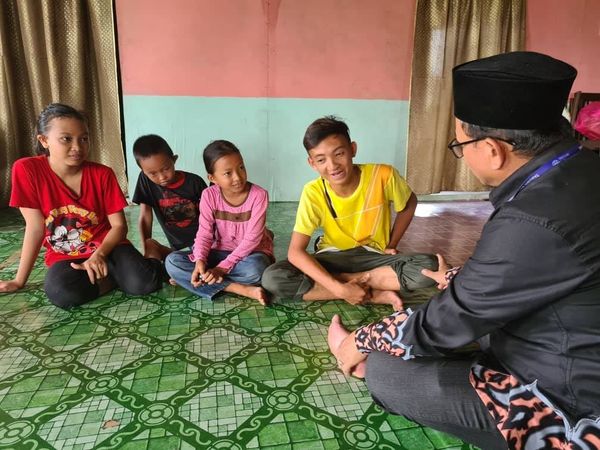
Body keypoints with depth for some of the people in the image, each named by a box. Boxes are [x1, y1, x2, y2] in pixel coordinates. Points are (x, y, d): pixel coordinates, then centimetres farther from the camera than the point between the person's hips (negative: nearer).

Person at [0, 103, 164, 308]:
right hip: (64, 256, 1)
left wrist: (99, 255, -24)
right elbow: (35, 227, -5)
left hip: (105, 245, 0)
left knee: (143, 283, -28)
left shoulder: (102, 174, -9)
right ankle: (114, 275, -5)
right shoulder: (27, 169, -10)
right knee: (62, 293, -33)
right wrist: (19, 280, -2)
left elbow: (119, 225, -6)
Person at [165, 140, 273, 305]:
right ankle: (243, 290, -27)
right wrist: (200, 261, -30)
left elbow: (252, 239, -21)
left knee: (254, 270, -40)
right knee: (172, 261, -18)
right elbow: (205, 233, -9)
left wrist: (223, 267, -28)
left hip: (251, 253, -3)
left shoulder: (258, 195, -18)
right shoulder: (209, 195, -8)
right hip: (220, 252, 4)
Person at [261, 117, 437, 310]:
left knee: (430, 267, -29)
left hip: (373, 256, 0)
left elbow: (409, 204, 3)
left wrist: (391, 245, 0)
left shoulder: (382, 175, -19)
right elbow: (295, 251, -23)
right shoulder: (313, 193, -20)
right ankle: (375, 294, -21)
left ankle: (346, 278, -15)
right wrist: (339, 288, -32)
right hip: (334, 257, 1)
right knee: (272, 278, -26)